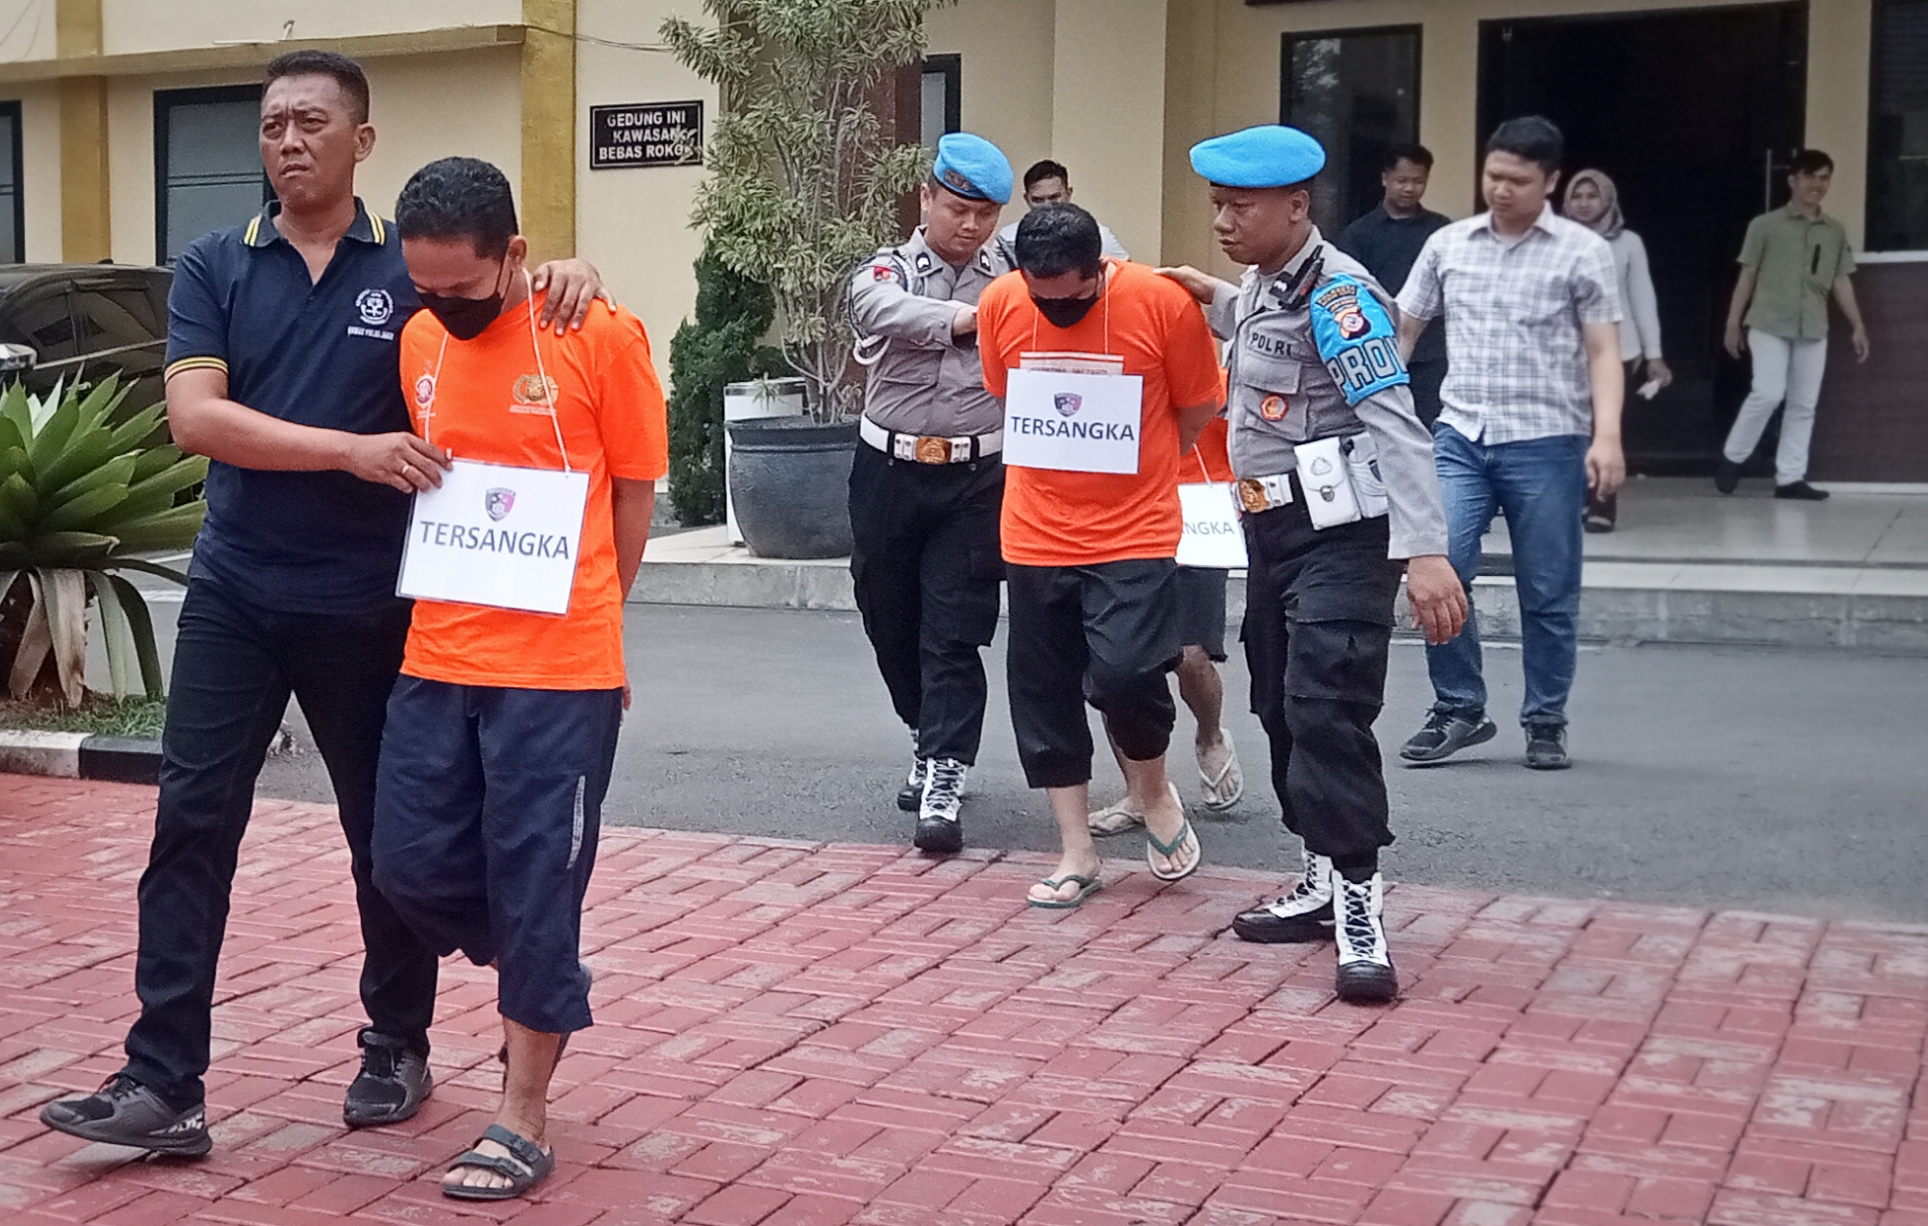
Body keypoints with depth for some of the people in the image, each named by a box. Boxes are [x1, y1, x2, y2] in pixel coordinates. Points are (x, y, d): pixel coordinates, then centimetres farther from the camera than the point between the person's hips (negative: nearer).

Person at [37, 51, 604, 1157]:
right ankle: (163, 1084, 1)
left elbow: (511, 307, 7)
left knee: (389, 834, 11)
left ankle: (398, 1049, 28)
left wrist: (569, 270, -18)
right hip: (235, 595, 1)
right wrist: (355, 451, -20)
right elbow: (195, 416, -10)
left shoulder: (416, 267, 1)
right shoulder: (214, 268, 3)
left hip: (369, 605, -1)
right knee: (193, 825, -4)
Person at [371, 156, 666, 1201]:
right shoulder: (418, 343, 5)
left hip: (559, 673, -5)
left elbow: (634, 494, -1)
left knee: (533, 891, 1)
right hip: (437, 662, 6)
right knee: (410, 862, 8)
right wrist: (451, 605, 9)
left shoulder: (600, 337, -9)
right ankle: (545, 985, 37)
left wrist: (574, 614, 3)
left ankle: (521, 1124, 15)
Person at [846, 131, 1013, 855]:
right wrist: (958, 320, -41)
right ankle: (932, 744, 36)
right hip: (889, 474, 2)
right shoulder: (885, 273, 0)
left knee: (954, 637, -6)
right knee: (890, 624, 14)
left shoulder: (1015, 278, 4)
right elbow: (889, 312, -25)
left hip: (977, 482, -2)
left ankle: (942, 787, -3)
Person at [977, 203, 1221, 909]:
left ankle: (1156, 794, 14)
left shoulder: (1163, 304, -12)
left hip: (1134, 534, -3)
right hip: (1035, 535, 4)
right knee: (1043, 692, 6)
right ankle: (1076, 855, 19)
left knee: (1124, 672, -17)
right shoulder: (999, 305, -4)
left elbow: (1196, 412, 2)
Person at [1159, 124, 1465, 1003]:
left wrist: (1423, 551, -34)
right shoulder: (1263, 285, 11)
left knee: (1326, 710, -16)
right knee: (1282, 707, 15)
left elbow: (1394, 422, -26)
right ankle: (1325, 884, 27)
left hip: (1339, 534, -10)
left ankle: (1360, 909, -10)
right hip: (1273, 528, 10)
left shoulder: (1335, 292, -18)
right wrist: (1211, 300, 21)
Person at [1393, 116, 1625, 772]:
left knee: (1548, 593, 4)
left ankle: (1545, 723, 19)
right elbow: (1402, 329, 14)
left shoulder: (1583, 251, 2)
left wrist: (1607, 435, -14)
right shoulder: (1448, 244, 10)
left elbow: (1603, 352, -2)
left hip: (1547, 442, -2)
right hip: (1460, 435, 2)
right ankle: (1459, 709, 6)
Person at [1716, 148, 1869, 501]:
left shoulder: (1836, 232, 12)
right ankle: (1731, 457, 4)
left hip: (1813, 329, 4)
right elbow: (1747, 275, 2)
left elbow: (1841, 281, 13)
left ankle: (1789, 478, 5)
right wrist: (1733, 322, -1)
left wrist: (1858, 327, 7)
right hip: (1770, 324, -4)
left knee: (1804, 405, 1)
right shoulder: (1766, 225, 1)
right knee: (1768, 394, -15)